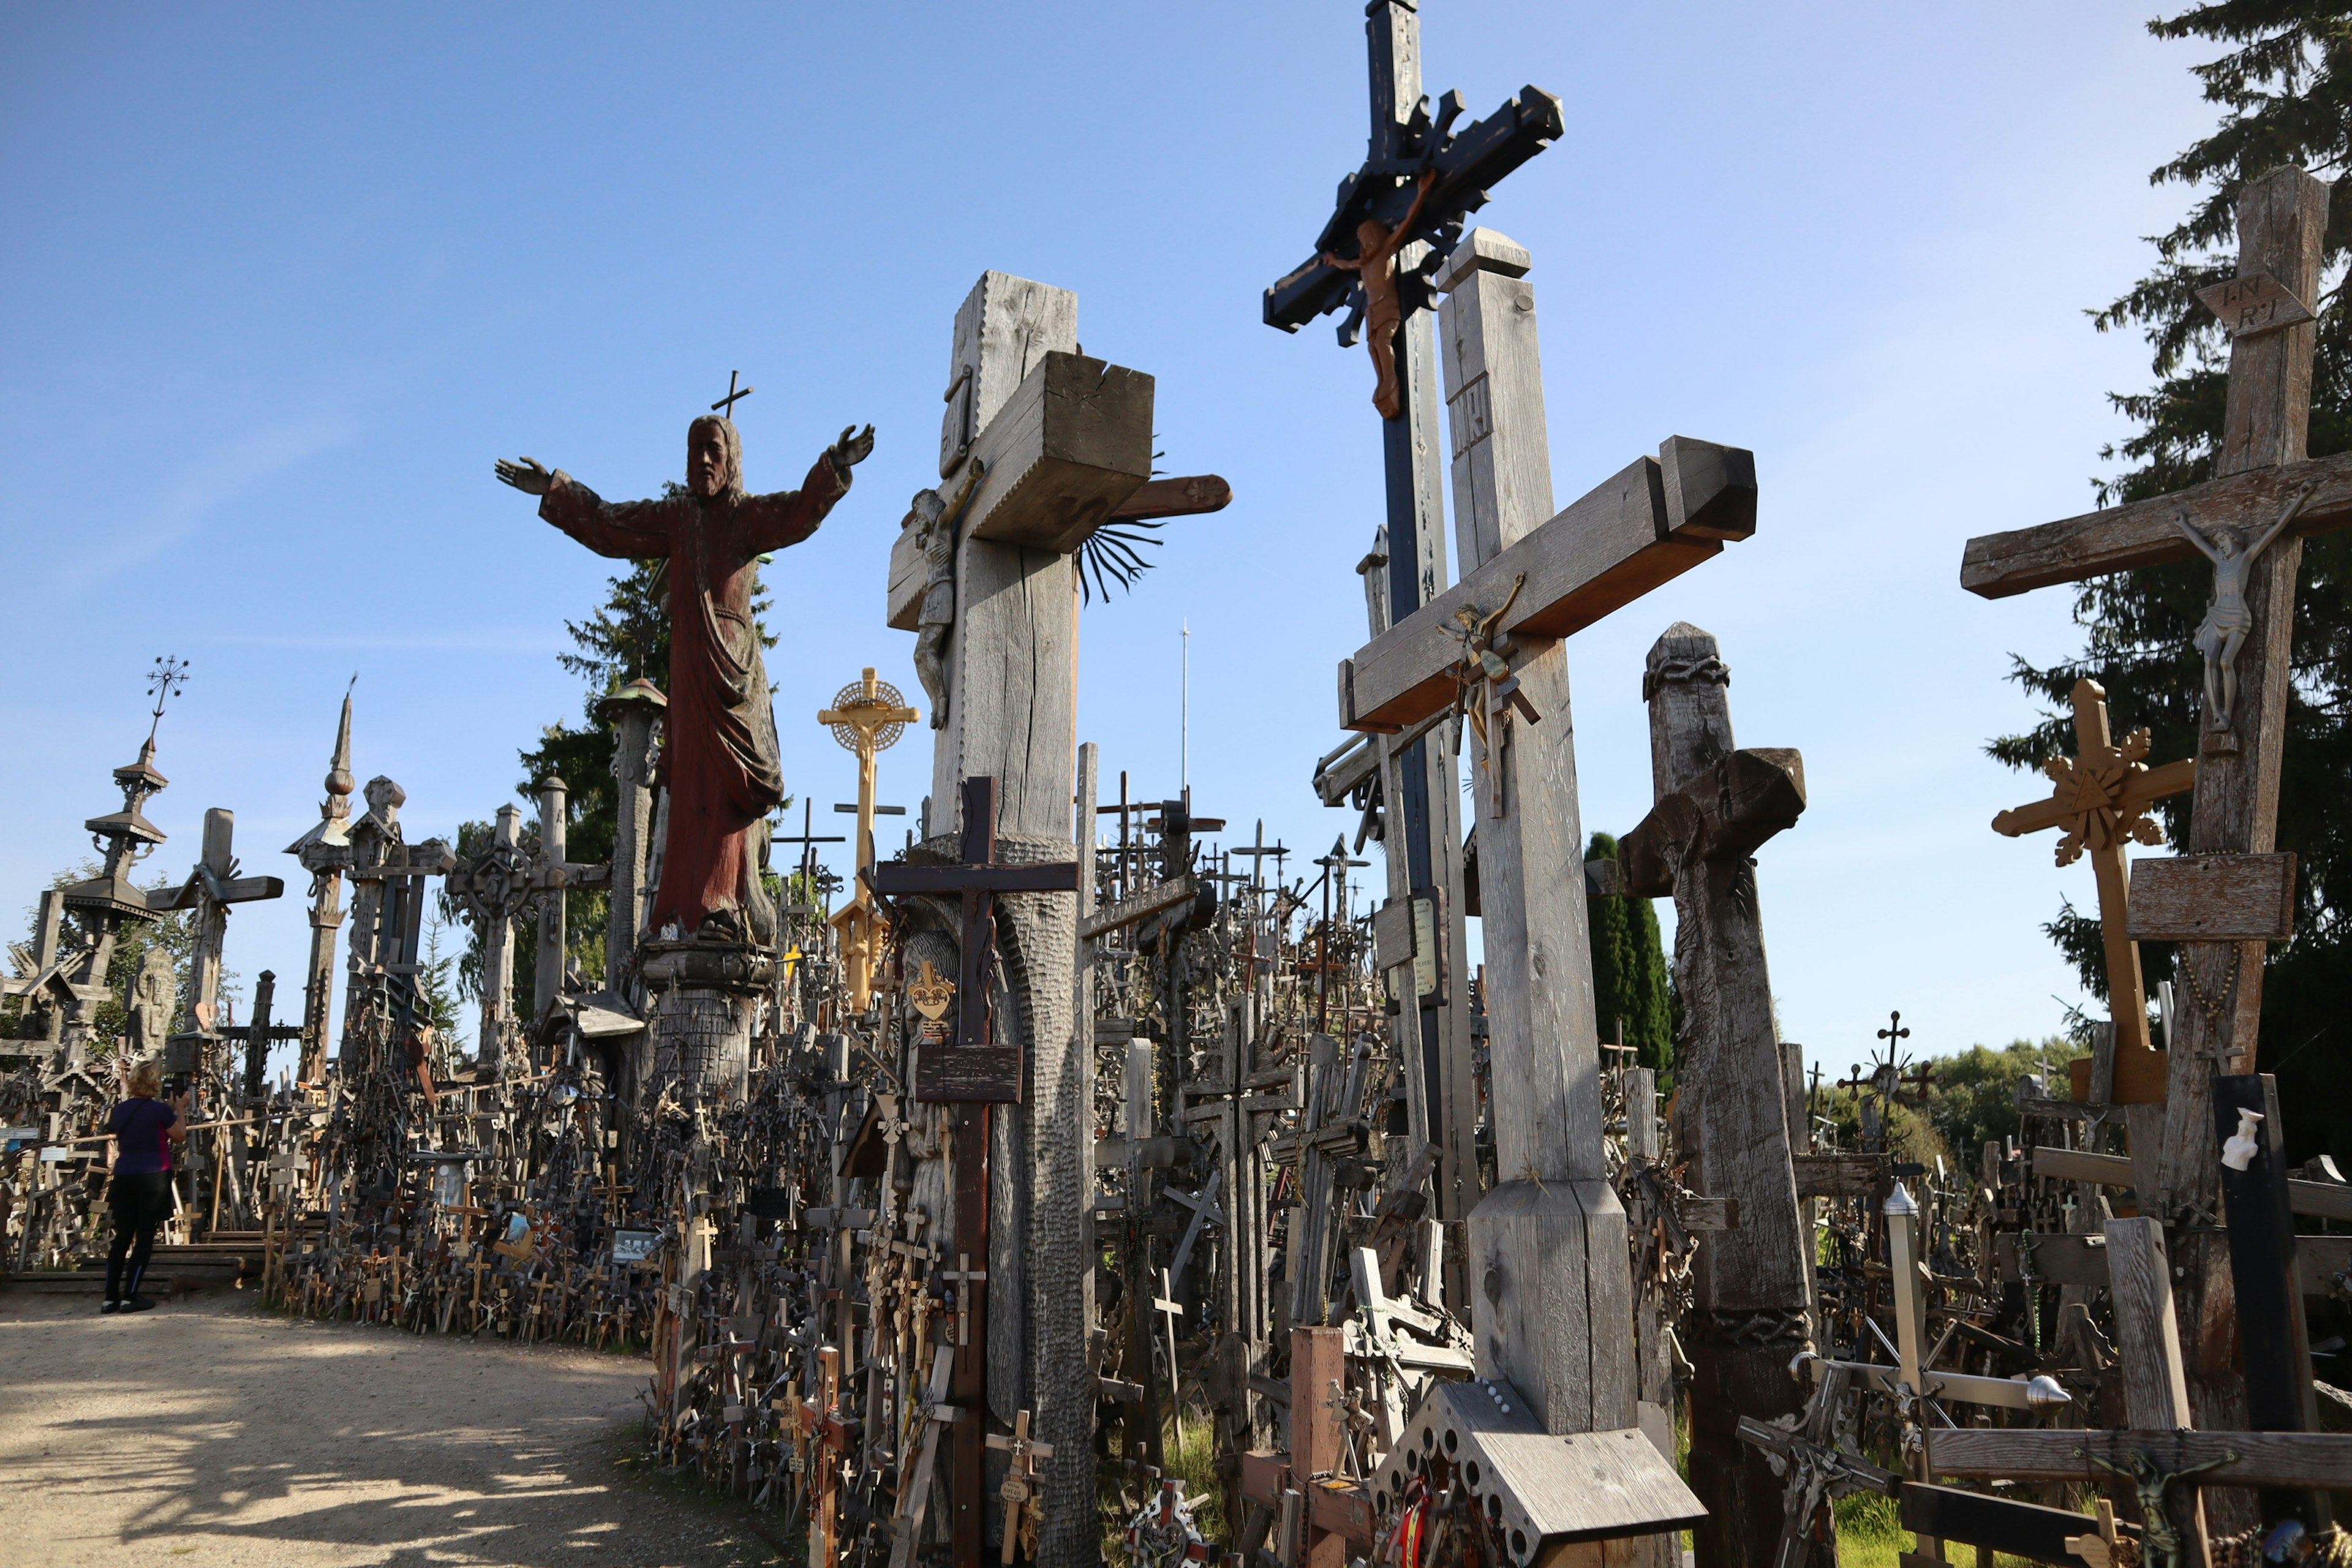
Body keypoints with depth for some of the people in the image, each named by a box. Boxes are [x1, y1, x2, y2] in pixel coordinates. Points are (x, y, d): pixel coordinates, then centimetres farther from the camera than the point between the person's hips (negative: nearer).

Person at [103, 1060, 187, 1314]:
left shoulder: (121, 1110, 5)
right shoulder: (160, 1110, -11)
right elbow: (180, 1137, 0)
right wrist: (180, 1110, 12)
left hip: (123, 1178, 5)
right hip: (153, 1178, -5)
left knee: (121, 1237, 10)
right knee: (145, 1237, 1)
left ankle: (110, 1298, 11)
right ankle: (129, 1297, 0)